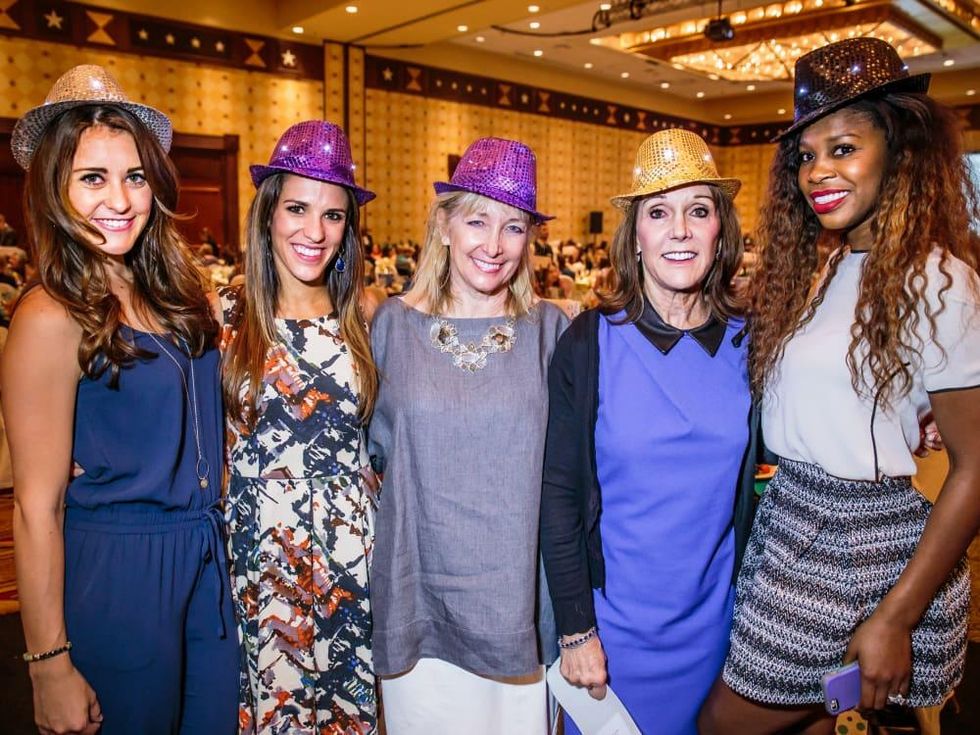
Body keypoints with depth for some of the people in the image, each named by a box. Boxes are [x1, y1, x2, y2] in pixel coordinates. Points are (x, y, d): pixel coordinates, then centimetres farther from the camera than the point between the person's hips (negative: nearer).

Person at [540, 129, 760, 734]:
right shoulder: (590, 343, -12)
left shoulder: (750, 343, -4)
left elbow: (752, 478, 6)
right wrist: (576, 628, -11)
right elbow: (559, 492, -11)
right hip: (611, 616, -2)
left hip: (715, 617, 3)